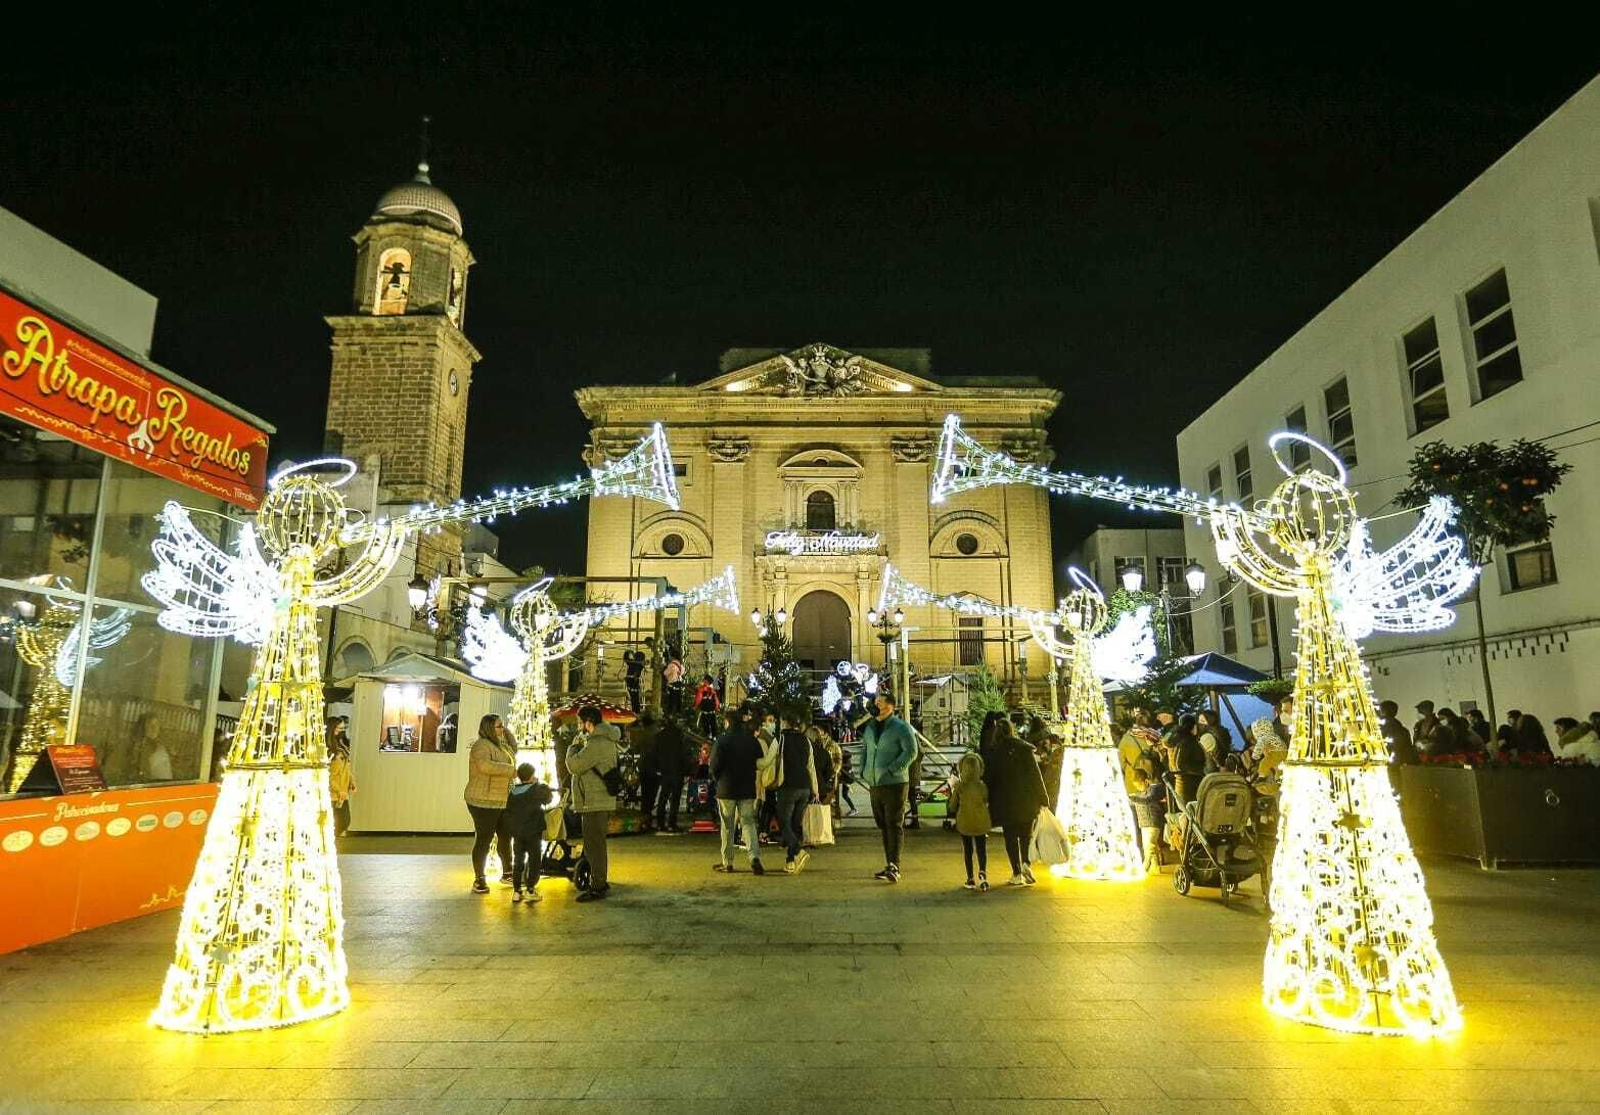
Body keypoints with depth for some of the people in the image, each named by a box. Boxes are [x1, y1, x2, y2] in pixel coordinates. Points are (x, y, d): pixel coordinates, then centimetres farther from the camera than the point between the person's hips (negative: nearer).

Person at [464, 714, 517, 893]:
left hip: (504, 801, 9)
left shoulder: (502, 744, 13)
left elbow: (513, 753, 33)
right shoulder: (481, 745, -16)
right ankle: (479, 880, 10)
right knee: (483, 840, 0)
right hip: (484, 802, -9)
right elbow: (485, 766, -33)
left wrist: (507, 733, 17)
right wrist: (511, 770, -27)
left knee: (506, 837, 17)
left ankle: (507, 873, 34)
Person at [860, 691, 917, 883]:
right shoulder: (870, 727, 13)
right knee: (883, 826, 13)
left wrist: (892, 770, -19)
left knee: (894, 825, -8)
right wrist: (864, 772, 10)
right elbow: (864, 750, 23)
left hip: (894, 783, -7)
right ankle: (890, 865, 21)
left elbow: (911, 751, -14)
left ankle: (894, 867, -9)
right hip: (874, 785, 7)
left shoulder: (900, 727, -9)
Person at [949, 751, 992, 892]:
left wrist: (952, 790, 9)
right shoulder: (983, 786, -8)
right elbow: (986, 804, 5)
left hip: (964, 823, -1)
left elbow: (952, 807, -3)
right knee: (982, 850, 9)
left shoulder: (958, 787, -12)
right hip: (981, 823, 1)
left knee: (968, 851, 11)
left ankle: (971, 879, 15)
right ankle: (983, 872, -14)